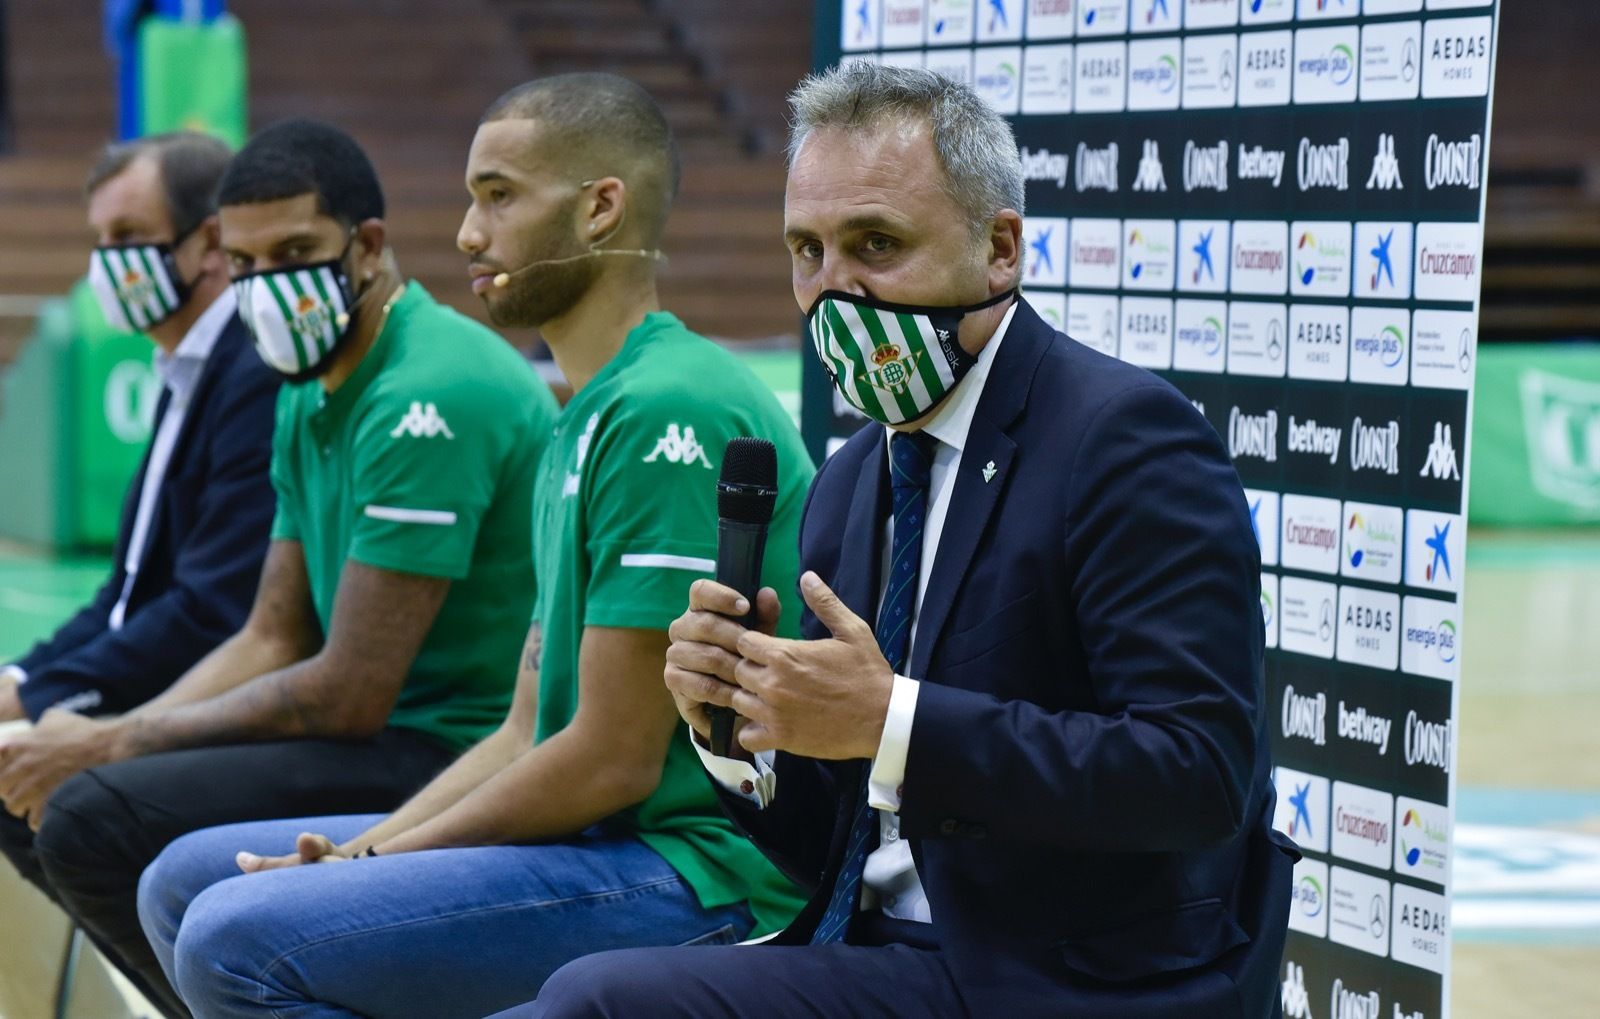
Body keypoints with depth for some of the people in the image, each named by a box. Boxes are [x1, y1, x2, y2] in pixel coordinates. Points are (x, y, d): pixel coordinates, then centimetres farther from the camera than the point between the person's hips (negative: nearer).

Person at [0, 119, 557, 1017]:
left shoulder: (429, 398, -19)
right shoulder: (311, 396, 13)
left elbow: (347, 696, -20)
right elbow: (272, 641, 15)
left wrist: (116, 746, -12)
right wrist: (104, 739, -1)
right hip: (401, 742, 10)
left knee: (95, 824, -22)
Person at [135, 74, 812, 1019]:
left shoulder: (668, 410, -16)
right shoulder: (589, 422, 18)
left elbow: (613, 761, -18)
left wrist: (374, 861, -8)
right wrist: (352, 860, 3)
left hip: (695, 869, -10)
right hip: (595, 839, 10)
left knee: (239, 938, -22)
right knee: (189, 879, 11)